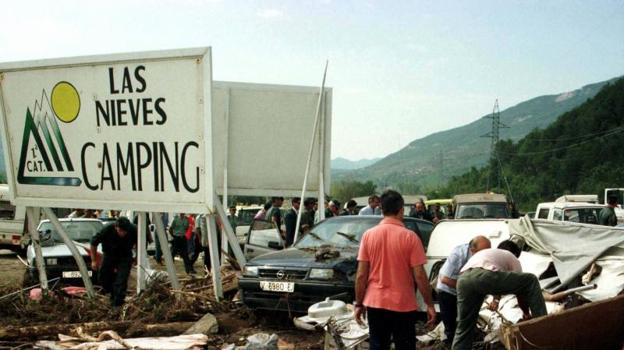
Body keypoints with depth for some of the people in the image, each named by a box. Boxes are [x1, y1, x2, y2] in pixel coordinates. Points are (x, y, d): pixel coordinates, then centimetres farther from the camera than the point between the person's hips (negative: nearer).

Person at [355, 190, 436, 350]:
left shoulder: (368, 235, -2)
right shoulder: (409, 237, -9)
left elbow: (361, 275, -2)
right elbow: (419, 275, -10)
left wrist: (359, 303, 7)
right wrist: (429, 304, -1)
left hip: (375, 303, 2)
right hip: (403, 305, -2)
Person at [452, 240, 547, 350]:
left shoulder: (483, 252, 46)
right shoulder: (512, 259, 30)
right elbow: (521, 288, 31)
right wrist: (526, 313, 44)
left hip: (463, 279, 6)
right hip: (485, 276, -6)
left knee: (463, 328, 17)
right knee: (531, 281, 11)